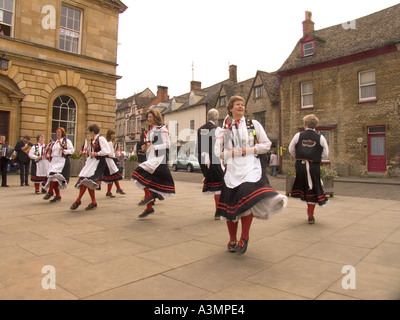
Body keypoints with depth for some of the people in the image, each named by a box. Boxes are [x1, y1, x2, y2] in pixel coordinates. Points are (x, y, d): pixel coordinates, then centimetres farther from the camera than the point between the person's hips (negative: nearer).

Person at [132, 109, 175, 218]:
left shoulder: (162, 129, -4)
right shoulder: (150, 131, 20)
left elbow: (167, 144, -10)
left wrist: (153, 146, -17)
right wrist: (145, 147, 4)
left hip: (159, 158, -8)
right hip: (150, 159, 8)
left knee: (140, 173, -22)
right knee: (148, 182, 6)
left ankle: (148, 195, -9)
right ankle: (149, 207, 12)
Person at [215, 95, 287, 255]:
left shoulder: (253, 125, 12)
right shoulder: (226, 130, 14)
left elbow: (266, 144, 7)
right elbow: (218, 152, 6)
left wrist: (250, 150, -6)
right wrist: (236, 152, -7)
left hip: (251, 168, -2)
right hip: (232, 169, 2)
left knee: (247, 199, -21)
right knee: (230, 204, 1)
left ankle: (244, 238, -2)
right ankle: (232, 240, 20)